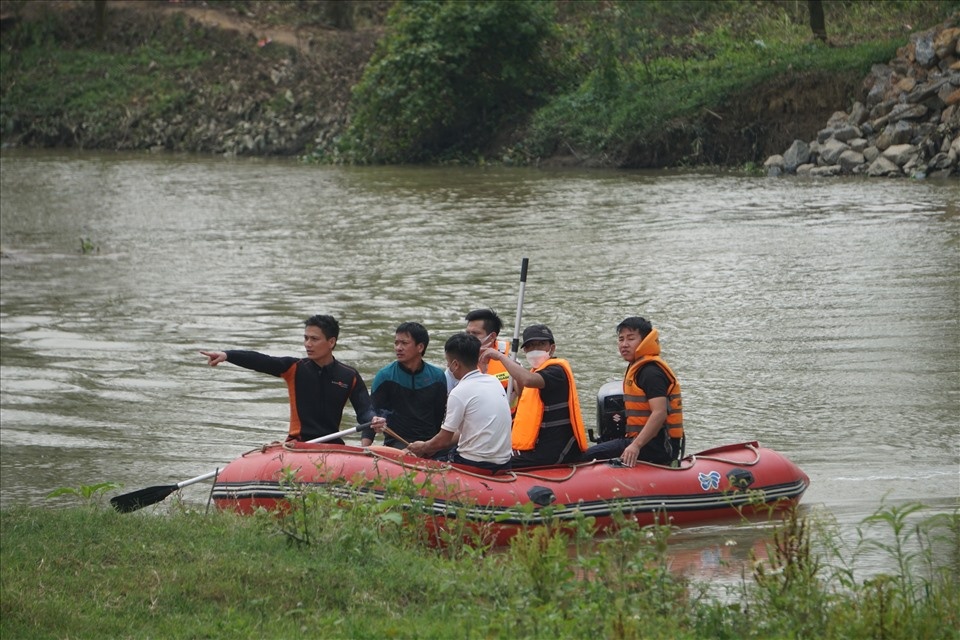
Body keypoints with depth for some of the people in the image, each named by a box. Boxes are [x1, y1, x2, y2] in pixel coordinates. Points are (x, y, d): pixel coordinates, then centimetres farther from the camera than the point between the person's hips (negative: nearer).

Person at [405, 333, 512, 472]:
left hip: (476, 465, -8)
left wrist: (423, 448, 14)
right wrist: (432, 447, 20)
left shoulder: (459, 393, -14)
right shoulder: (495, 382, 9)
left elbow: (444, 440, -7)